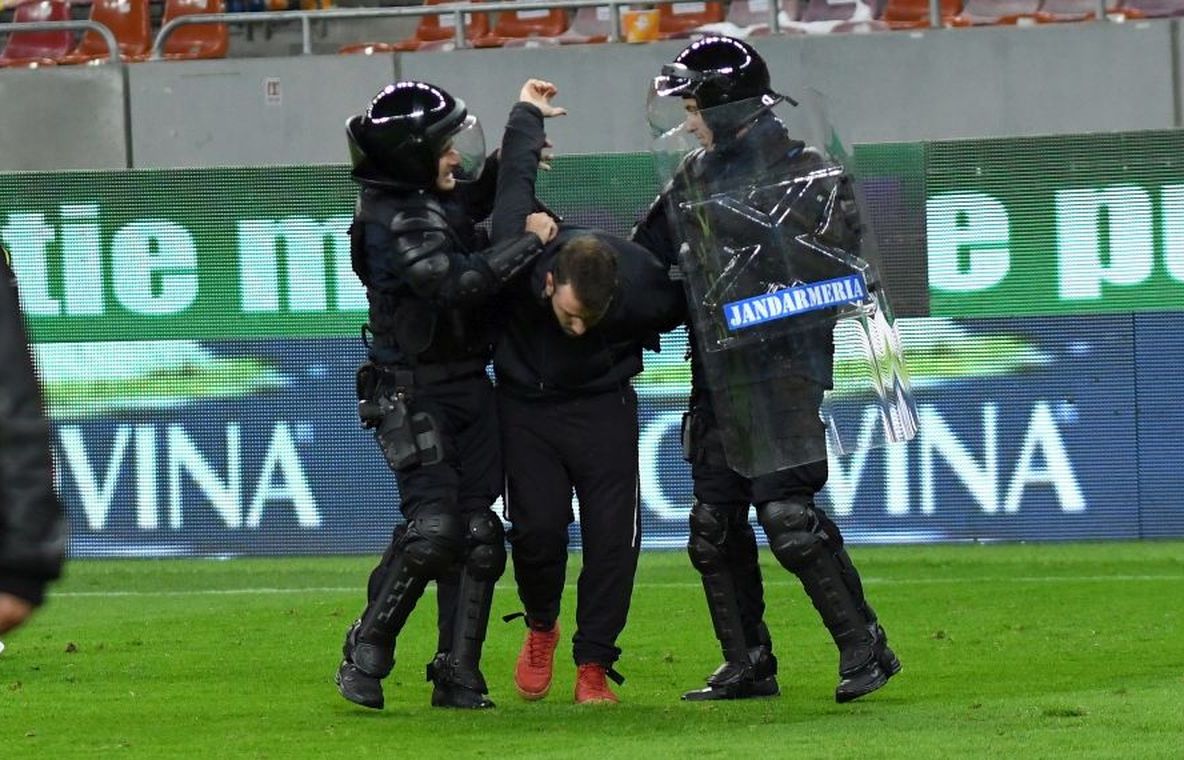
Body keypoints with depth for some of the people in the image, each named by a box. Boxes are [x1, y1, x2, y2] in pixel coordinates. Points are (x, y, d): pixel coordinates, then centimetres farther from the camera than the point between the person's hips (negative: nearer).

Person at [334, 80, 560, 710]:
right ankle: (365, 656, -5)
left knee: (476, 532, 3)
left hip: (471, 390, 8)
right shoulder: (393, 220, -18)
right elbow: (458, 281, -30)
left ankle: (458, 677, 8)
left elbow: (476, 197, 33)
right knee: (431, 526, -18)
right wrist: (528, 240, -22)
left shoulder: (435, 199, 9)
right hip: (414, 393, -8)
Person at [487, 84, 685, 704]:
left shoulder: (641, 288, -31)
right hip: (525, 402, 0)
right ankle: (541, 628, 21)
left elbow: (683, 304, -4)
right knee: (537, 526, -7)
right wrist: (528, 117, 6)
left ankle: (594, 664, 4)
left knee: (612, 535, -6)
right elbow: (517, 171, -11)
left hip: (603, 404, 0)